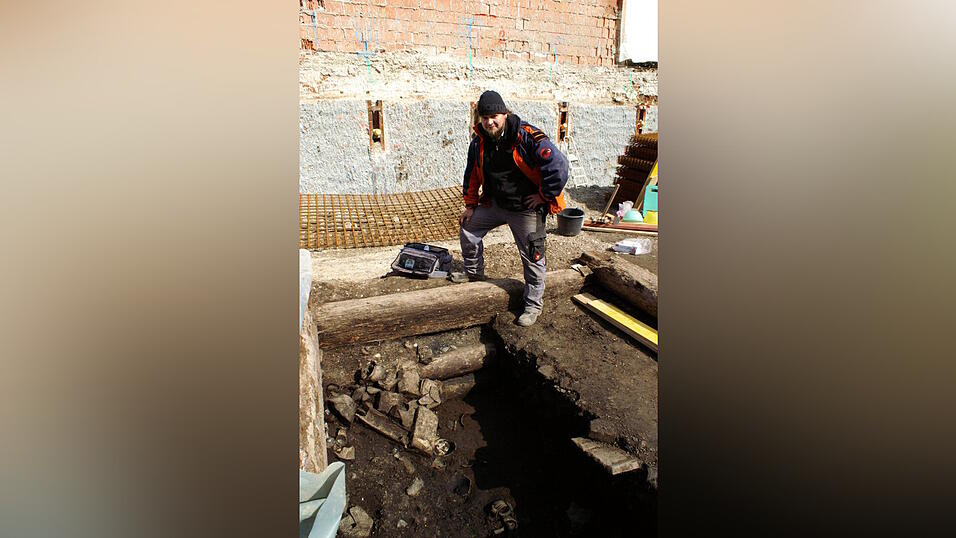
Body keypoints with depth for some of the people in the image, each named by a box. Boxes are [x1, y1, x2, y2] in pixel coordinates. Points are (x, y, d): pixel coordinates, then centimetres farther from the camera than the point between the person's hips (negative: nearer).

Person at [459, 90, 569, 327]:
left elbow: (559, 165, -27)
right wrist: (470, 204, 11)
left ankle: (533, 305, 21)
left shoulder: (528, 137, -23)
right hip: (495, 203, 6)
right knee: (468, 228, 11)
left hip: (526, 209, -6)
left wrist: (544, 196, -19)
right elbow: (472, 173, 13)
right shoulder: (479, 142, -2)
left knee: (532, 257, 2)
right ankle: (475, 278, 32)